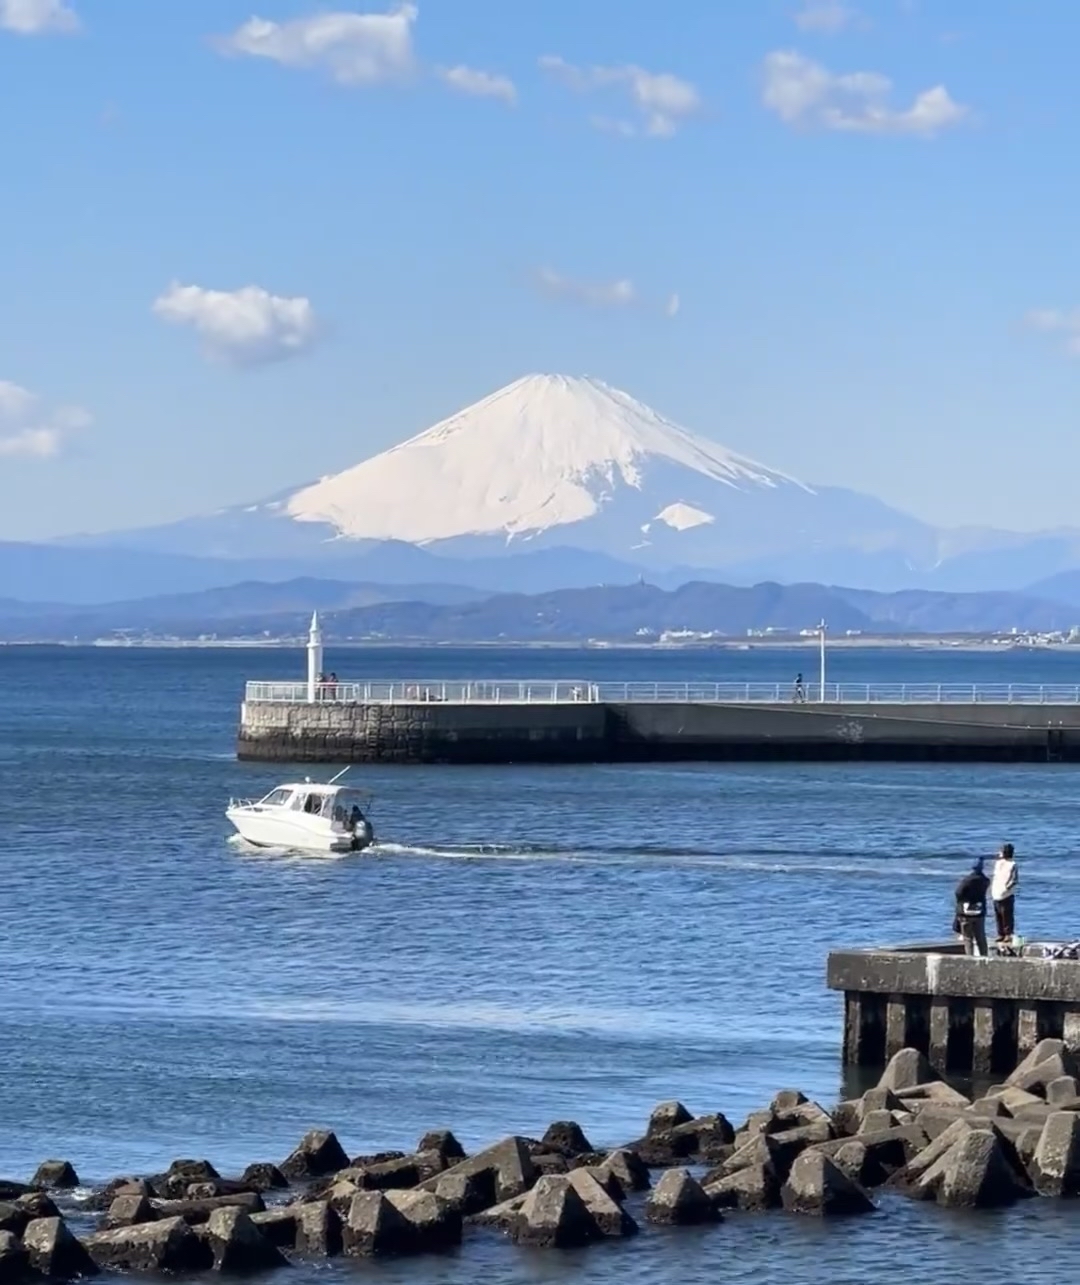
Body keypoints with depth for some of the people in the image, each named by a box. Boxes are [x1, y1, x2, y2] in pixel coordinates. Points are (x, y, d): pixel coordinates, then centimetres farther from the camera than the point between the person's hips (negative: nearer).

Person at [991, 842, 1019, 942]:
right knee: (998, 915, 8)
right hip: (996, 895, 7)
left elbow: (1015, 880, -10)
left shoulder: (1012, 865, -7)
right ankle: (1001, 934, 14)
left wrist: (1007, 888, -20)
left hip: (1006, 895, -7)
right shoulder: (998, 863, 13)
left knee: (1007, 916, -4)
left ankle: (1008, 934, 1)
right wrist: (992, 890, 12)